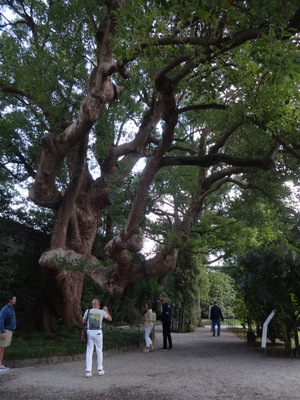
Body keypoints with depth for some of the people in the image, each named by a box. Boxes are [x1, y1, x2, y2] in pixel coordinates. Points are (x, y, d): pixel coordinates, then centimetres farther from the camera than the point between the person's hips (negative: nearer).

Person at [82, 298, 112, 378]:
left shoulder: (88, 311, 0)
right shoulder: (102, 312, -2)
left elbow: (83, 322, 6)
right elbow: (110, 319, 12)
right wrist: (106, 310, 24)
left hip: (89, 332, 1)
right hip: (98, 332, -1)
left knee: (89, 351, 6)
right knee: (99, 351, 12)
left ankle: (88, 371, 4)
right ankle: (100, 370, 20)